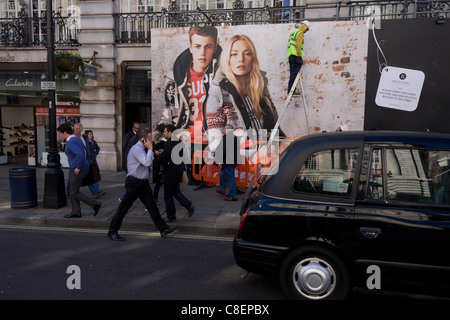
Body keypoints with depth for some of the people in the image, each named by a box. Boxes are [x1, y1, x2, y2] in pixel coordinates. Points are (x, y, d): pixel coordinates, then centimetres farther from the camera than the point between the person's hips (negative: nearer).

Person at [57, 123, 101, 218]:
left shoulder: (70, 142, -20)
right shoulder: (77, 139, 11)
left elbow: (80, 154, -36)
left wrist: (78, 167, -25)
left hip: (78, 170, -10)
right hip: (84, 168, 10)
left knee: (74, 193, 3)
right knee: (72, 191, 16)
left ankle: (95, 204, 0)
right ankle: (76, 212, 19)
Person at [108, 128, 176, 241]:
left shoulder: (142, 149, 13)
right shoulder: (136, 149, -18)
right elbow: (147, 163, -27)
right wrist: (150, 149, -19)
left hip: (143, 182, 9)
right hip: (134, 183, -9)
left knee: (152, 206, 7)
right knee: (124, 207, 2)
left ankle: (163, 229, 10)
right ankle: (112, 232, 16)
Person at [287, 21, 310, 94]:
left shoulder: (293, 33, 26)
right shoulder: (300, 33, -3)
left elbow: (289, 45, 25)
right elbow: (298, 45, -15)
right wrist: (300, 56, -17)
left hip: (290, 55, 9)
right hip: (296, 55, -9)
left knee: (292, 74, 8)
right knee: (294, 74, -12)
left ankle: (290, 90, 5)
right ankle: (291, 90, -17)